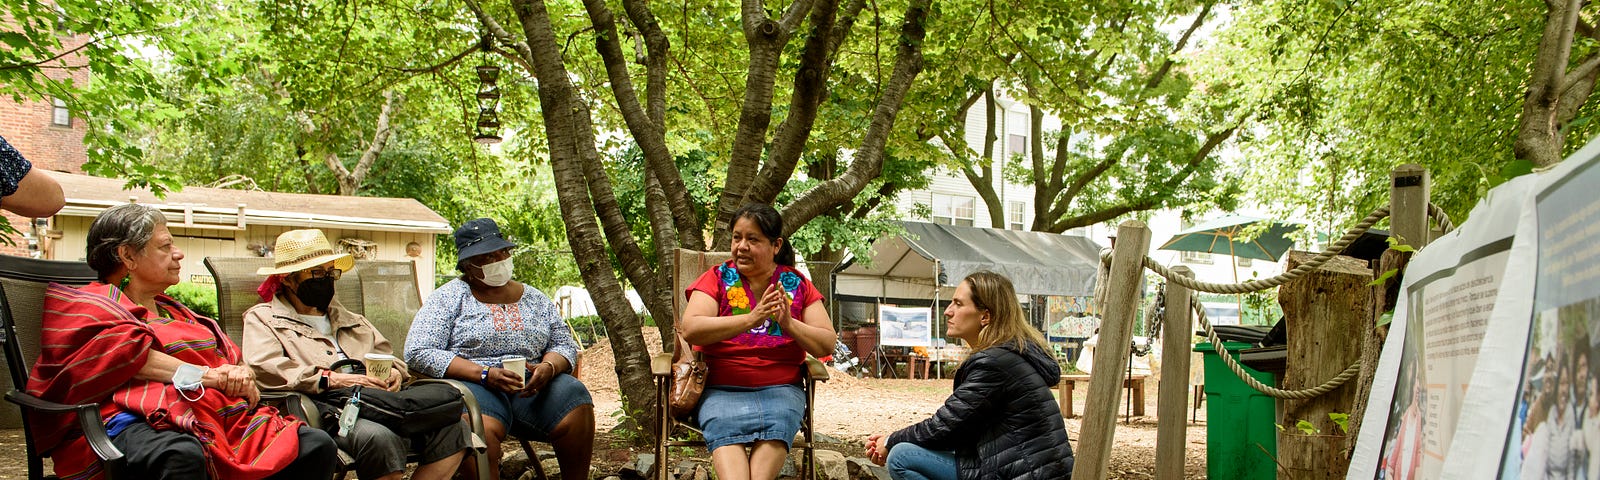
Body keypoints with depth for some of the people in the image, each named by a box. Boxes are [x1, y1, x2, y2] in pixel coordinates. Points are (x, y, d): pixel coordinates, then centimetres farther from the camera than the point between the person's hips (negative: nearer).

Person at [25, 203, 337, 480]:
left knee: (317, 445, -20)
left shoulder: (173, 311, 31)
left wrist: (241, 374, 0)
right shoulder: (89, 306, 11)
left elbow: (232, 360, 25)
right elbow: (127, 355, -9)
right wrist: (206, 375, -8)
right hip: (136, 421, -7)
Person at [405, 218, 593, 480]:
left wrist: (548, 367, -9)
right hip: (473, 385, -3)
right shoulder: (449, 297, 6)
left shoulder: (534, 298, 19)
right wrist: (485, 374, -15)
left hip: (531, 388, 4)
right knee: (482, 426, -39)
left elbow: (565, 344, 17)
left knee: (575, 396, -27)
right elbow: (418, 352, -4)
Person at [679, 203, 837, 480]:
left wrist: (790, 325, -13)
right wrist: (751, 319, -20)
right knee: (725, 429, -34)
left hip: (781, 388, 1)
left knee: (776, 427, -33)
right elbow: (690, 330, -9)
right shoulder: (717, 278, 9)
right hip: (721, 388, -1)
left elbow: (827, 346, 7)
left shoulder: (797, 285, 12)